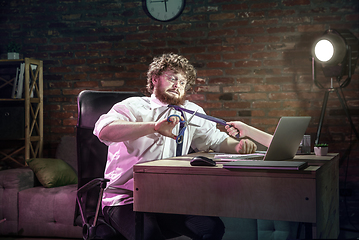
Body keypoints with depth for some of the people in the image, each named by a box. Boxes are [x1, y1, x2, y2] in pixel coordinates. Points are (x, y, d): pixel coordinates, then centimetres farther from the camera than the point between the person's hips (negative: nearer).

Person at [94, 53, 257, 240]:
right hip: (124, 198, -4)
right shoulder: (132, 107, 0)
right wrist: (154, 126, -31)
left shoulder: (192, 112, 17)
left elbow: (215, 139, 21)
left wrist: (238, 146, -3)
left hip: (167, 198, 5)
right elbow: (104, 130, -19)